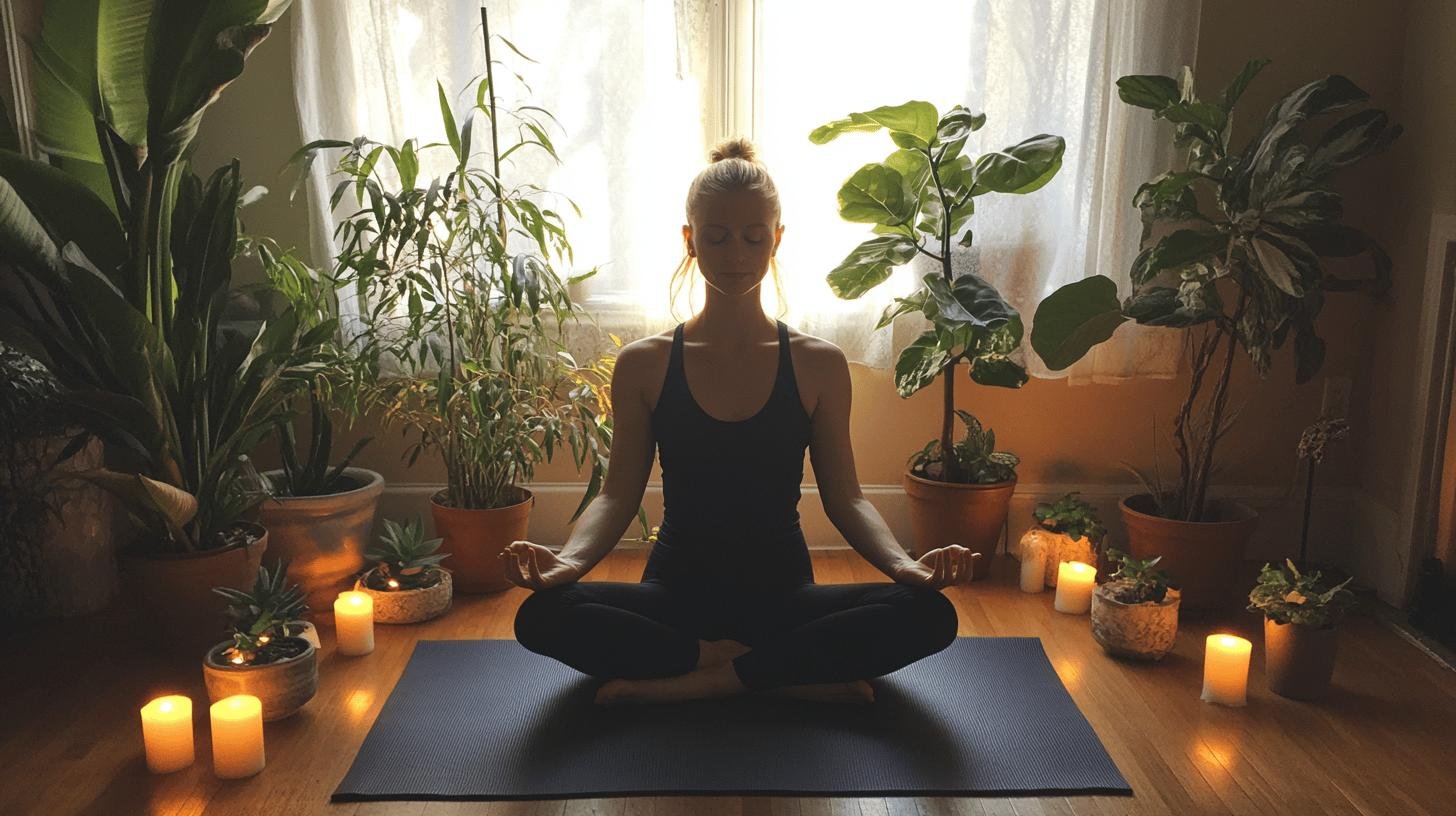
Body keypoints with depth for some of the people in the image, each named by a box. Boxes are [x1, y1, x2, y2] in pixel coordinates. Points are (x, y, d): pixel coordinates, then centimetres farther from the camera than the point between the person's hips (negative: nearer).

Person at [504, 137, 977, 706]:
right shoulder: (643, 364, 0)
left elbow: (844, 497, 2)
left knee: (930, 615, -27)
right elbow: (618, 494, 1)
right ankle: (803, 678, -20)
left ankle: (680, 683, -21)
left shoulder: (819, 365, 0)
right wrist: (568, 560, -19)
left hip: (783, 596, 0)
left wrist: (904, 564, -16)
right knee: (542, 616, -29)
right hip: (677, 592, 0)